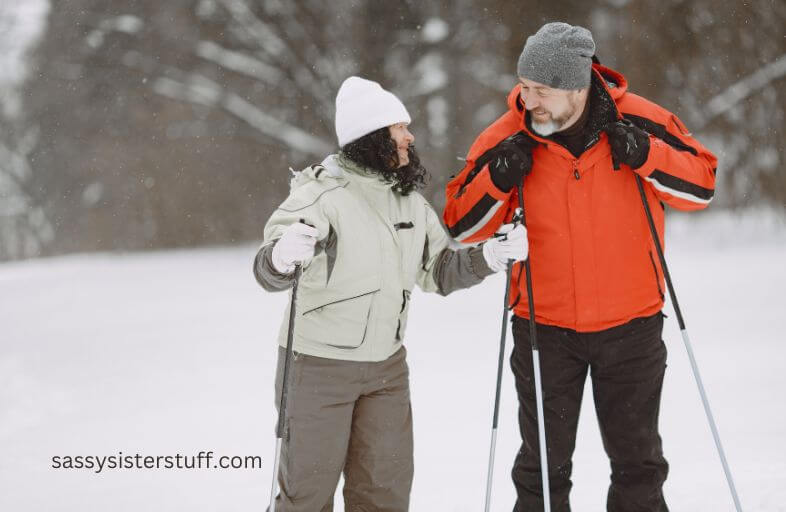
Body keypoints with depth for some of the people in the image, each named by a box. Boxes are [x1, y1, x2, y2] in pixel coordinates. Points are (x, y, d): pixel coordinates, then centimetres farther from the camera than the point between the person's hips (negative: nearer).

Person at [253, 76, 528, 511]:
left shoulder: (409, 200, 7)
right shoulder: (322, 195, -16)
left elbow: (439, 270, 11)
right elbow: (269, 272, -26)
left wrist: (490, 256, -7)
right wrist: (282, 257, -50)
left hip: (388, 365, 6)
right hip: (319, 365, -6)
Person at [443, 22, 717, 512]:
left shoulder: (639, 122, -11)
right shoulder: (508, 138, -10)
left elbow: (701, 185, -5)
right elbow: (461, 225, -3)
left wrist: (644, 155, -21)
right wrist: (497, 179, -21)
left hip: (632, 323, 0)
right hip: (544, 326, 0)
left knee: (637, 459, 14)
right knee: (544, 464, 9)